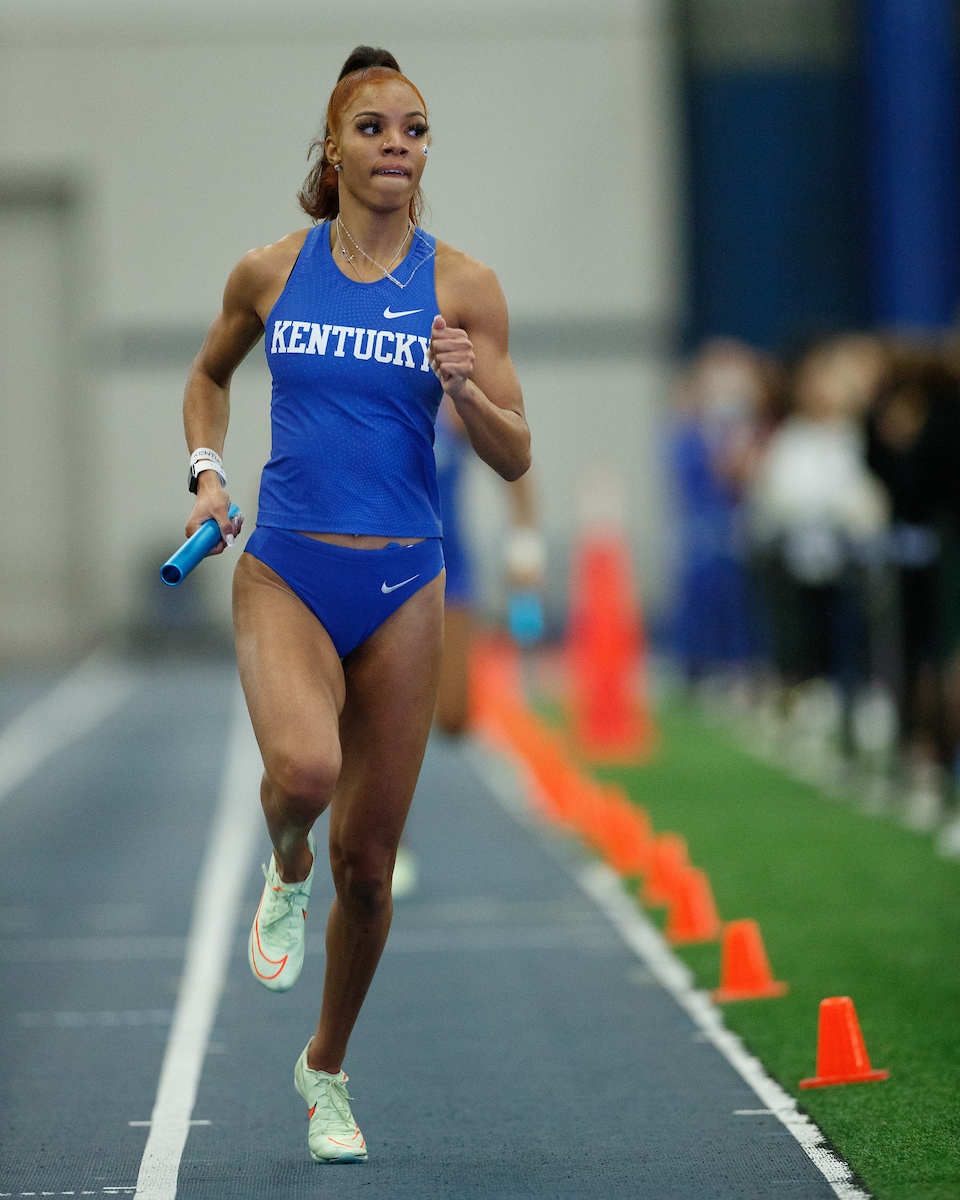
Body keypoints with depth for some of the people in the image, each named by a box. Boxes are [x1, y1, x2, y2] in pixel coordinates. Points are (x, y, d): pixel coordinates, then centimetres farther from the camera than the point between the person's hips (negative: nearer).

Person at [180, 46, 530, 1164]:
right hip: (283, 573, -1)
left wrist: (466, 388, -19)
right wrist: (205, 471, 6)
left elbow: (515, 458, 0)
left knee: (367, 857, 5)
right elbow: (208, 375, 22)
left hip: (401, 587, 1)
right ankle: (285, 870, 6)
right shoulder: (270, 273, 2)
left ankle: (326, 1067, 28)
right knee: (303, 768, -31)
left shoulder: (461, 285, 0)